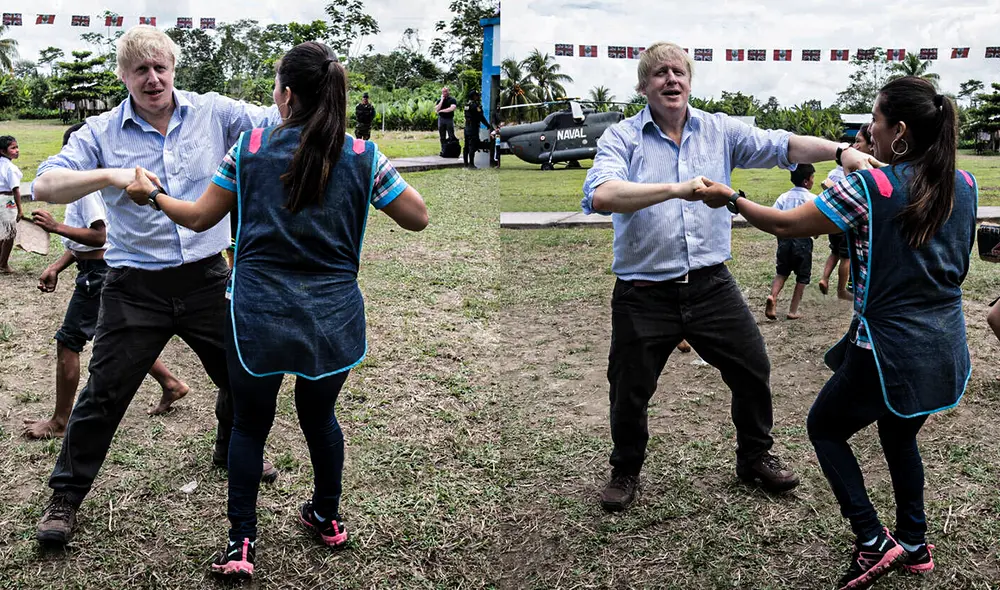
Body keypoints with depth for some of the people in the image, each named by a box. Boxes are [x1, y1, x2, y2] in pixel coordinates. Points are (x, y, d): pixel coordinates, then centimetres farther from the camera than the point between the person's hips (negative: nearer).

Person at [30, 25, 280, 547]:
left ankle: (232, 452, 45)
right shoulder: (102, 132, -3)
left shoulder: (213, 112, 0)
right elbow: (44, 186, -11)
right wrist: (109, 175, -28)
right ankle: (65, 495, 23)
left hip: (208, 278, 2)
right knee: (104, 392, 3)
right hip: (136, 288, -2)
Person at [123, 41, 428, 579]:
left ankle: (241, 543, 19)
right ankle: (327, 519, 40)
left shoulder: (251, 147, -4)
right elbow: (418, 218, 1)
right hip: (333, 319, 2)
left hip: (258, 318, -1)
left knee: (249, 424, 16)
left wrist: (151, 195, 23)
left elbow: (199, 218, 4)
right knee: (319, 415, 23)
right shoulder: (363, 156, -5)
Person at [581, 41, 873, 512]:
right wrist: (676, 189, -33)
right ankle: (626, 472, 35)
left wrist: (841, 151, -20)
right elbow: (600, 195, -24)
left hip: (711, 285, 3)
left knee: (753, 370, 11)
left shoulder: (720, 130, 6)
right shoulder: (621, 137, -6)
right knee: (630, 390, 8)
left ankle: (755, 457, 38)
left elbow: (782, 146, -2)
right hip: (644, 293, -3)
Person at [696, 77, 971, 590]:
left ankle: (872, 541, 11)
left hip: (889, 350, -7)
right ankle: (914, 544, 37)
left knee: (825, 428, 16)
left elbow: (787, 225, -13)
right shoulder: (964, 184, 0)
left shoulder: (867, 187, -18)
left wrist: (729, 198, 0)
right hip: (947, 350, 7)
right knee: (900, 435, 28)